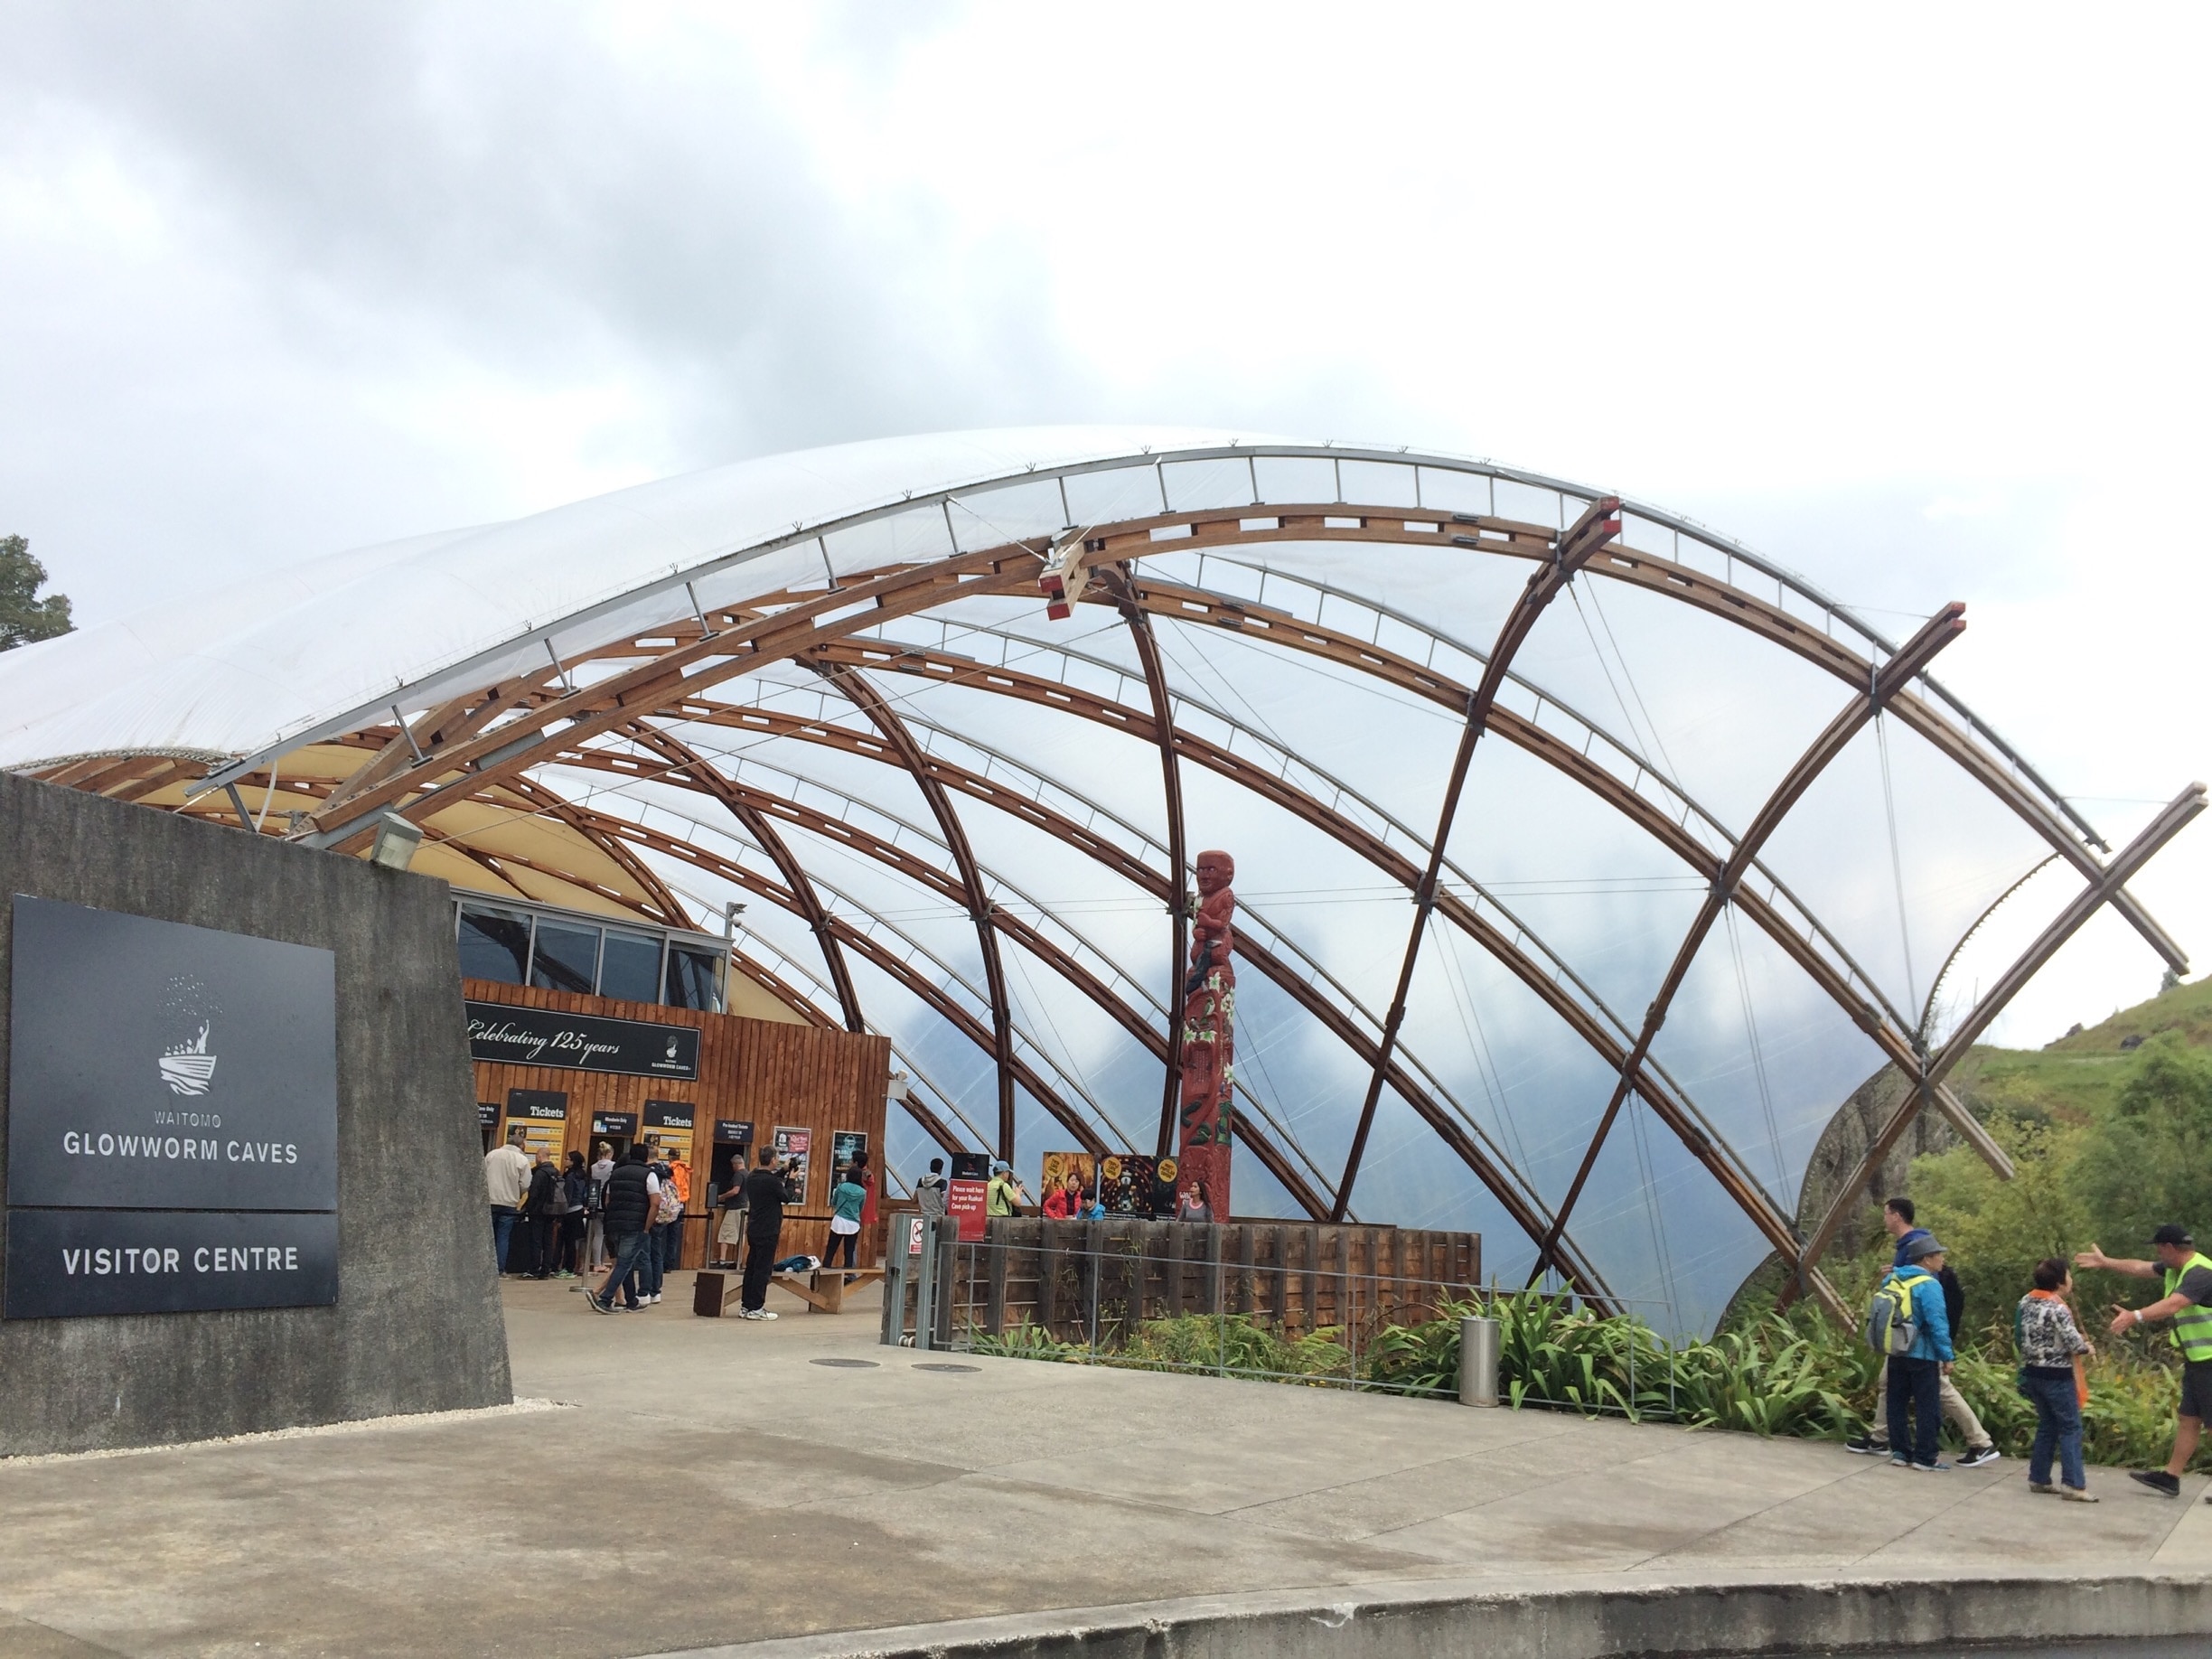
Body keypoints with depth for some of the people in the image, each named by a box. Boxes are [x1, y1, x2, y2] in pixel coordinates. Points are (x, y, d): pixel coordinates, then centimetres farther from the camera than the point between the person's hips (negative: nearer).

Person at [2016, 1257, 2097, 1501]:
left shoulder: (2026, 1302, 5)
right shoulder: (2057, 1309, -19)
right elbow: (2075, 1344, -20)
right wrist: (2087, 1348, 0)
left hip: (2033, 1372, 8)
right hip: (2058, 1376, -8)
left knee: (2047, 1426, 16)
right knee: (2071, 1429, -2)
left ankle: (2038, 1479, 18)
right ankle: (2074, 1486, -6)